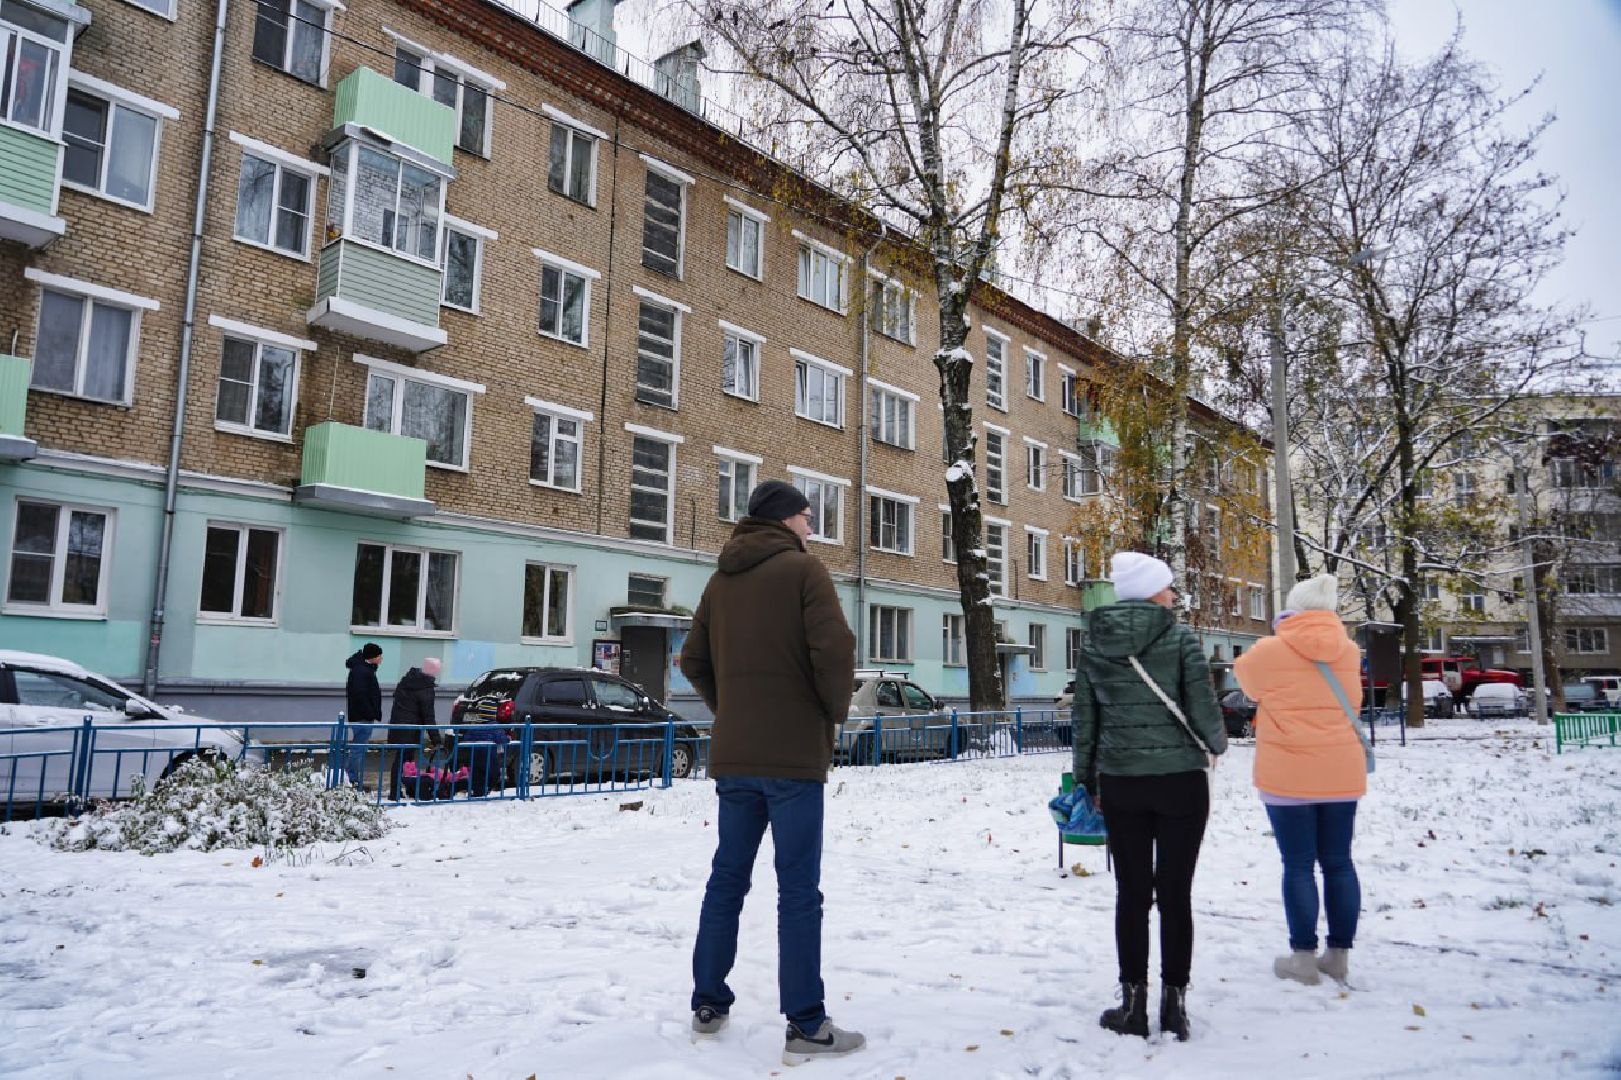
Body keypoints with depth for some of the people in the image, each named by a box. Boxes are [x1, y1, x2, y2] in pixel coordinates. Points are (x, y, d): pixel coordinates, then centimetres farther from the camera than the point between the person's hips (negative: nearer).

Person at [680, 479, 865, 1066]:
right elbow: (833, 648, -17)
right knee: (798, 891, -2)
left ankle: (708, 1005, 23)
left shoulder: (721, 578, 12)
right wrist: (835, 710, -1)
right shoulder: (803, 568, -6)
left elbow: (694, 659, 13)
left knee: (726, 879, 15)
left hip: (732, 755, 6)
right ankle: (807, 1026, 3)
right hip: (793, 752, -6)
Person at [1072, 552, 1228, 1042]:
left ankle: (1133, 1004, 15)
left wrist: (1087, 781, 16)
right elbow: (1204, 713, -8)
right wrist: (1217, 744, 14)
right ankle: (1174, 1002, 15)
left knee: (1132, 893, 9)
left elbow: (1084, 721, 6)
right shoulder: (1181, 639, -7)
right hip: (1181, 780, -2)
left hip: (1120, 783, 2)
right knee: (1175, 892, 7)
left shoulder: (1094, 645, 2)